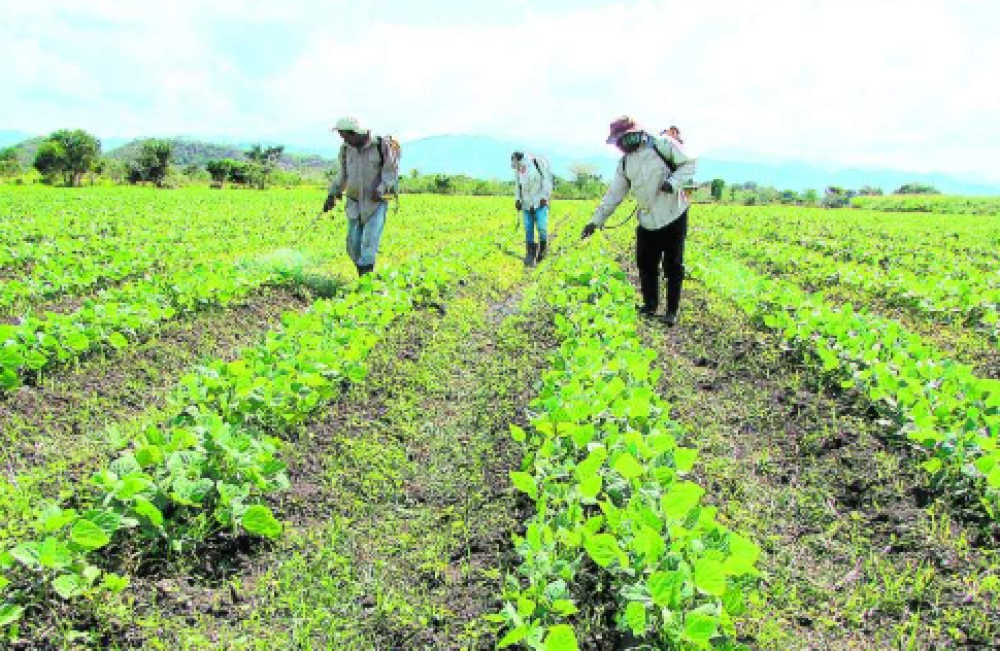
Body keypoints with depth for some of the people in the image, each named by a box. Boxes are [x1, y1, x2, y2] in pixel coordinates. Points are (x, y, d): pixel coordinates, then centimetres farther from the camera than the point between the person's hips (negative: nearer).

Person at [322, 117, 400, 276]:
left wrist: (381, 190, -25)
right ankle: (362, 277, 21)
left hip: (377, 203, -5)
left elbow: (391, 172, -10)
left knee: (369, 243, -16)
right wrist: (332, 195, 8)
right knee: (354, 245, 3)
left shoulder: (381, 145, -11)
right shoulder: (346, 149, 4)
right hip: (355, 203, 5)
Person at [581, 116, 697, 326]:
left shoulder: (662, 146, -9)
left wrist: (673, 182, -23)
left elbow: (690, 164, -6)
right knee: (646, 264, 9)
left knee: (673, 266, 3)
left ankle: (672, 310, 15)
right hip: (647, 222, 5)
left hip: (674, 216, -5)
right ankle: (650, 305, 27)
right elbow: (614, 194, 6)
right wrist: (596, 220, -2)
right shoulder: (625, 163, 8)